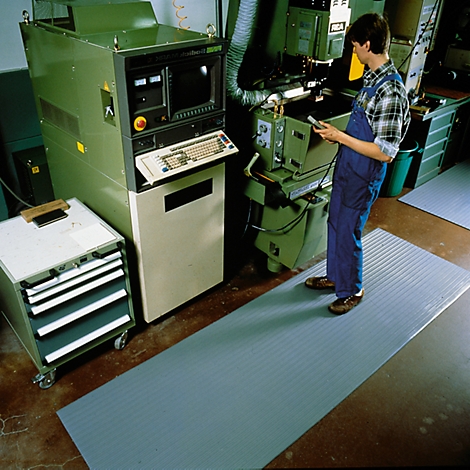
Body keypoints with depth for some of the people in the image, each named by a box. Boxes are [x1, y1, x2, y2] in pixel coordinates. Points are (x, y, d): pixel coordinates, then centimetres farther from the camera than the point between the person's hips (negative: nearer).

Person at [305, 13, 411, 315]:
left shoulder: (390, 91, -26)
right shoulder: (372, 77, 4)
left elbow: (385, 152, -28)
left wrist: (340, 137, -22)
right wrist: (339, 134, 3)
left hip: (364, 176, -9)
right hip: (347, 167, 9)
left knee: (347, 233, 6)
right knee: (335, 224, 21)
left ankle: (352, 290, 28)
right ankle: (334, 276, 41)